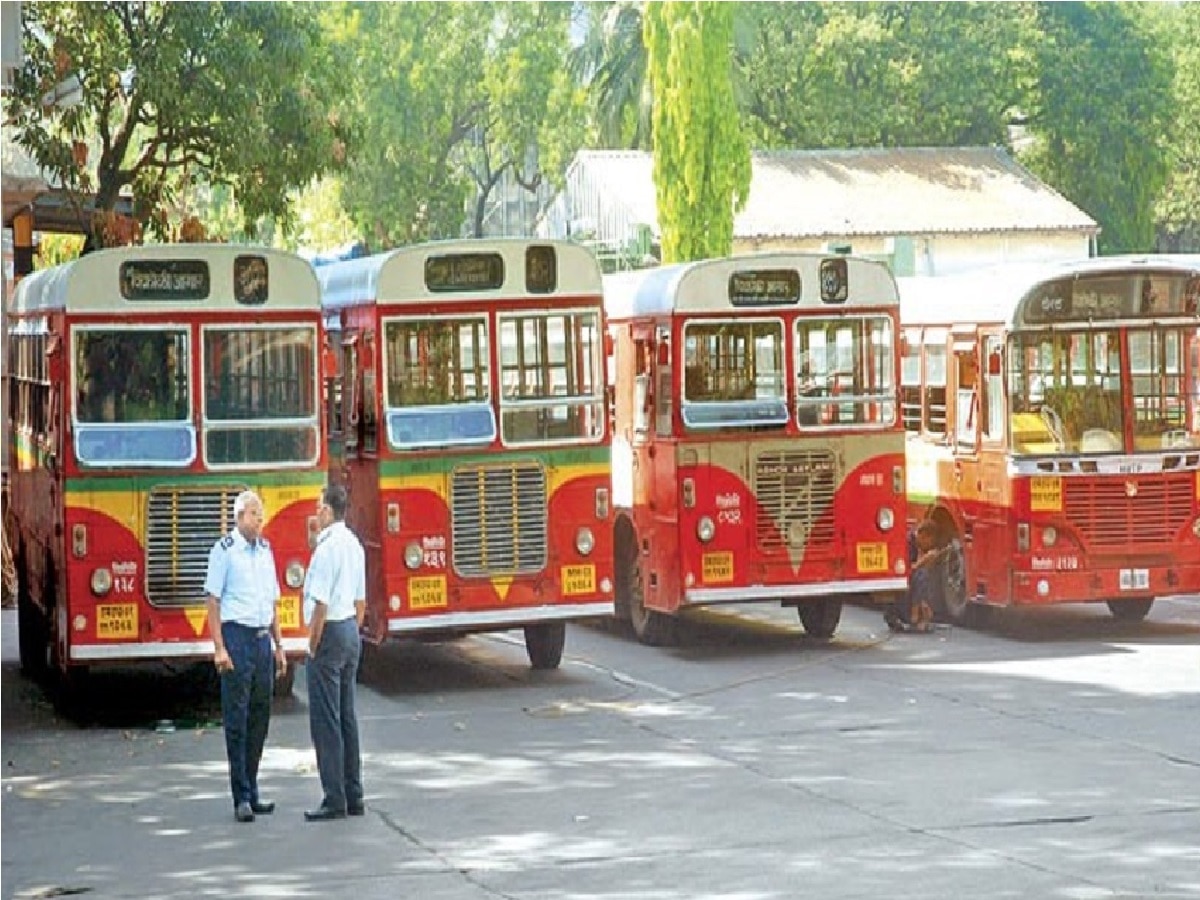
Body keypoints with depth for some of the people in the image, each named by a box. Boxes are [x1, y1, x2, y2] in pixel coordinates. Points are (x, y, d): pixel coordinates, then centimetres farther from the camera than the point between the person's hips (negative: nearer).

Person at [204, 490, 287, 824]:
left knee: (259, 718, 9)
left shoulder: (265, 550, 14)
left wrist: (279, 646, 16)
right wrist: (219, 648, -16)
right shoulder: (224, 551, -6)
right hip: (237, 636, -7)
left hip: (263, 638, 7)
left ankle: (252, 793, 16)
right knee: (236, 720, -4)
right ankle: (241, 798, -2)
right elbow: (213, 601, -9)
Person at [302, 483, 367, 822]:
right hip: (351, 630, 9)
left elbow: (321, 604, -19)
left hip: (330, 632, -9)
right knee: (347, 716, 13)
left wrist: (313, 646, -13)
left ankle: (334, 800, -6)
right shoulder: (354, 544, 11)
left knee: (325, 720, -5)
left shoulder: (327, 547, -17)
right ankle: (353, 796, 16)